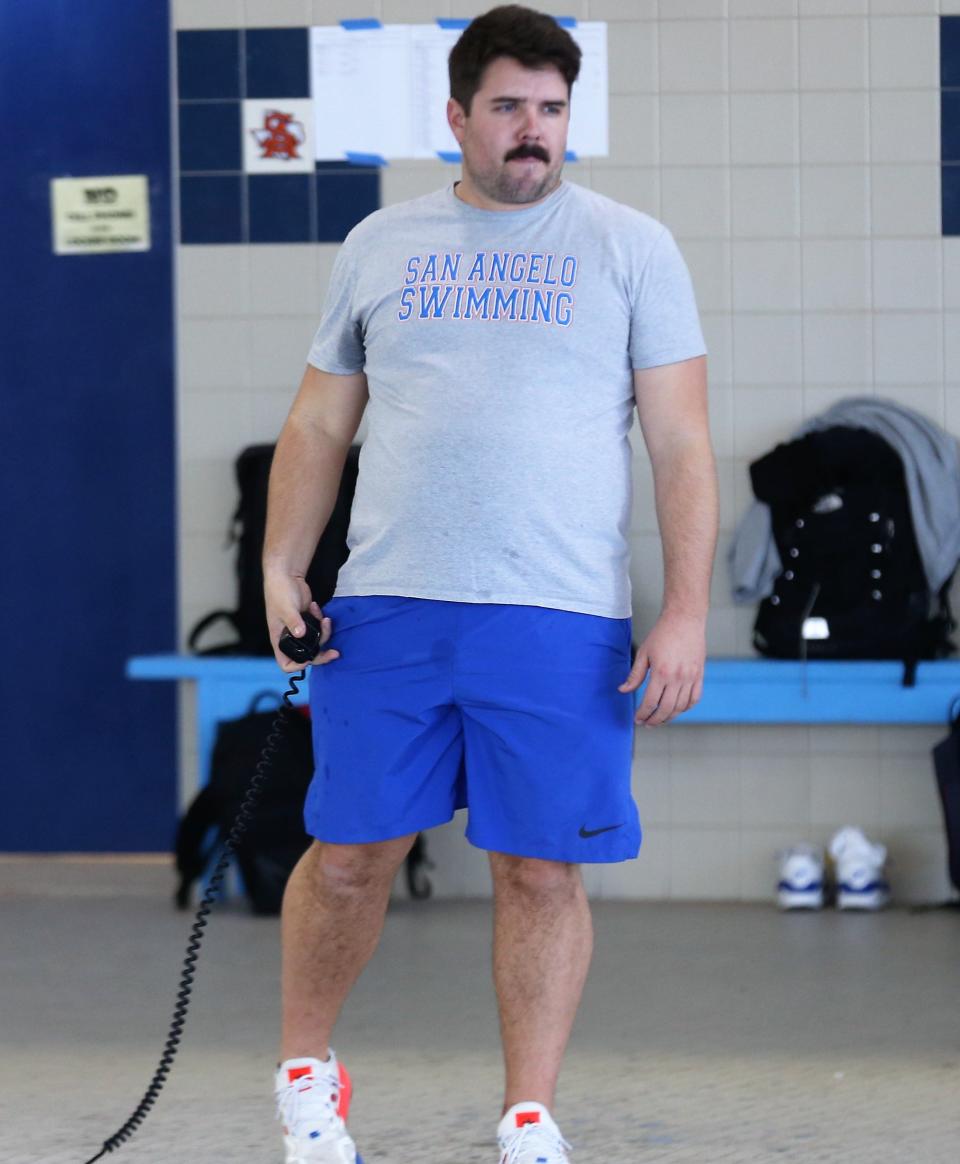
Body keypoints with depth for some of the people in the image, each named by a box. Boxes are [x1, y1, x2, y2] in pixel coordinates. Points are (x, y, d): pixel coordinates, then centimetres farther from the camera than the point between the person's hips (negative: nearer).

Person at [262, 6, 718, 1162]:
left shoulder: (631, 249, 5)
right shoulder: (379, 246, 12)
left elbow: (681, 442, 1)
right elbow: (319, 424, 17)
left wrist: (686, 611, -7)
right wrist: (280, 567, 4)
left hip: (560, 621, -2)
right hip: (386, 609, 2)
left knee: (540, 870, 0)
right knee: (349, 854, 3)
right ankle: (306, 1070, 25)